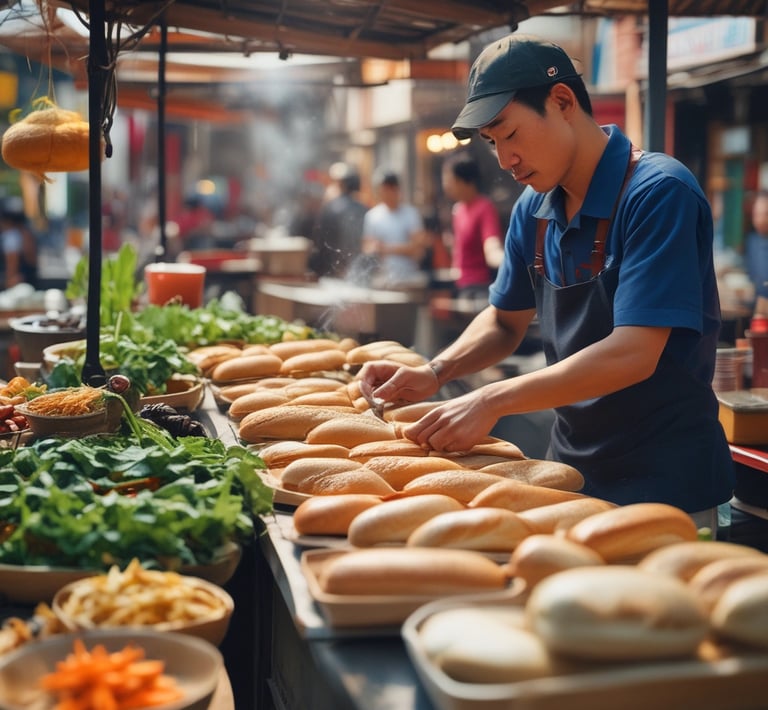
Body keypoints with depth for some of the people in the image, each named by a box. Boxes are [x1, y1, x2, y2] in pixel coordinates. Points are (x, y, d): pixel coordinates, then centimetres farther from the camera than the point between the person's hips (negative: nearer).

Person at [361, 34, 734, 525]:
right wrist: (434, 374, -4)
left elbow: (632, 355, -26)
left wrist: (492, 401, -28)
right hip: (571, 468, 6)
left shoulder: (659, 193, -19)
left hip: (664, 484, -6)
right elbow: (506, 322, 14)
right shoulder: (533, 209, 3)